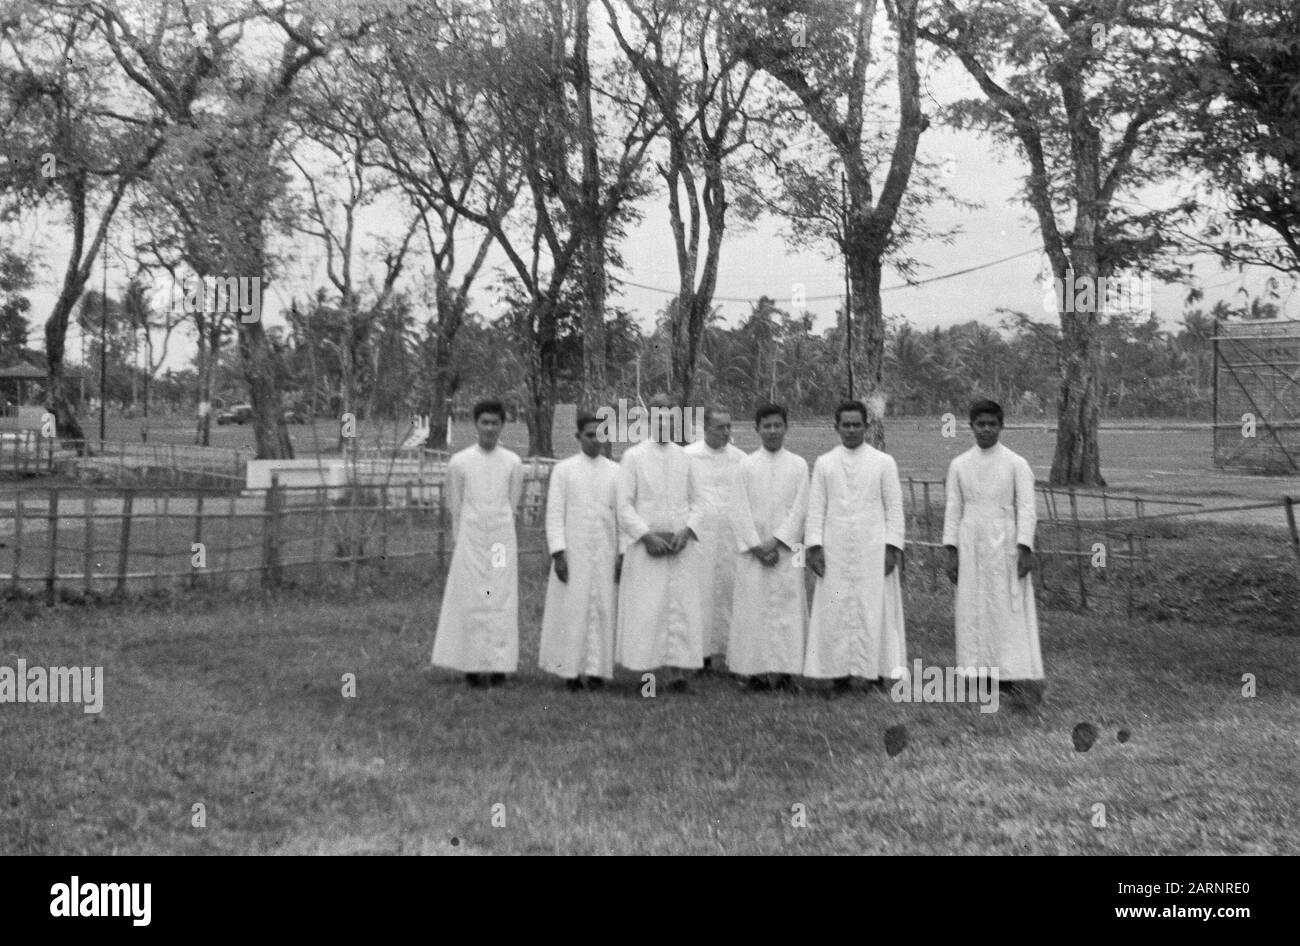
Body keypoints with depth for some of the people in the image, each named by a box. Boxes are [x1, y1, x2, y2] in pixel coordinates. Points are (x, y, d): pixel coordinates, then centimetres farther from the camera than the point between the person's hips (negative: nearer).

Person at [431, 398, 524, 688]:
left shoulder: (513, 462, 2)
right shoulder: (459, 463, -1)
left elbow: (512, 505, 11)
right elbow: (455, 507, 7)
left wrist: (499, 535, 11)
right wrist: (460, 541, 11)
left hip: (502, 542, 1)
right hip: (469, 543, -1)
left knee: (502, 602, -1)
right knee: (471, 602, -2)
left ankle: (498, 664, 3)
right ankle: (474, 666, 2)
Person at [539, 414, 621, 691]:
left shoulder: (616, 472, 7)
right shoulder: (563, 469, 3)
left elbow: (623, 514, 5)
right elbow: (554, 514, -1)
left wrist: (623, 554, -1)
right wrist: (558, 552, -10)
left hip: (605, 554, 1)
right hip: (573, 553, -1)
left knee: (602, 610, 0)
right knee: (571, 609, -1)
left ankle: (596, 669, 5)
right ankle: (571, 669, 7)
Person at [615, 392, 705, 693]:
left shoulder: (684, 458, 10)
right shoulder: (633, 456, 1)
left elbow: (694, 502, 12)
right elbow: (624, 505, -2)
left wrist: (686, 531, -6)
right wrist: (647, 536, -12)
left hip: (681, 546, 3)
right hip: (646, 545, -3)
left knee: (681, 608, -1)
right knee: (645, 609, -4)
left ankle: (675, 671, 0)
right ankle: (645, 671, 2)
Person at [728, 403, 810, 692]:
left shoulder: (799, 465, 5)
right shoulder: (746, 465, 5)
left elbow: (799, 508, -1)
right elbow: (740, 510, 1)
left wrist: (776, 542, -11)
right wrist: (756, 546, -8)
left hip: (786, 547, 0)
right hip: (753, 549, 0)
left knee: (788, 607, -2)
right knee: (753, 608, -2)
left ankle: (785, 671, 1)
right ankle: (757, 672, 3)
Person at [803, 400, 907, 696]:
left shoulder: (884, 462, 5)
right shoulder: (824, 464, 8)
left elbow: (894, 508, 3)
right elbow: (816, 508, 7)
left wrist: (892, 547, -5)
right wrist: (814, 546, -2)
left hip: (873, 550, -1)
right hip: (834, 552, 1)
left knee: (874, 610, -2)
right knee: (836, 611, -1)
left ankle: (876, 673, 5)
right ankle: (841, 675, 4)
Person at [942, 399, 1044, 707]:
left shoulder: (1016, 464, 0)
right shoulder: (959, 465, 7)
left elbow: (1026, 508, -4)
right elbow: (953, 509, 8)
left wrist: (1025, 549, -12)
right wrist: (951, 552, 2)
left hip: (1005, 548, -3)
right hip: (971, 548, 3)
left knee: (1012, 612, -6)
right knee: (974, 612, 2)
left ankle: (1018, 676, -8)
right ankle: (985, 673, 9)